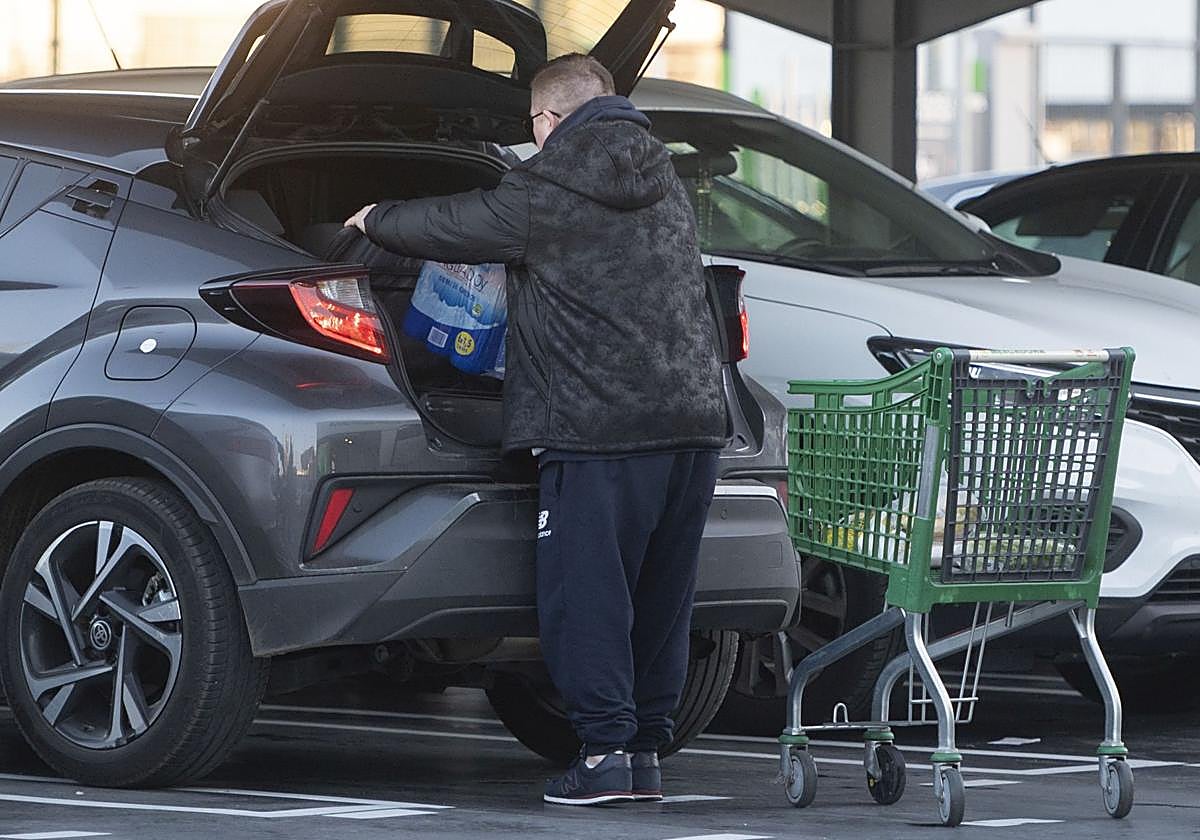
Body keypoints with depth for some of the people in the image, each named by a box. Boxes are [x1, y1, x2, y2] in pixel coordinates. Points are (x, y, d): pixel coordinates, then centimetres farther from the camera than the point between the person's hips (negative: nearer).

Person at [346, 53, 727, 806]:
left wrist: (377, 220, 23)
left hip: (601, 426, -7)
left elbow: (454, 227, 3)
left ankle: (606, 752, -6)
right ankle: (648, 752, 13)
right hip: (693, 415, 7)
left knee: (583, 594, -1)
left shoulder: (551, 188, -5)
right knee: (661, 595, 10)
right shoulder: (665, 184, 18)